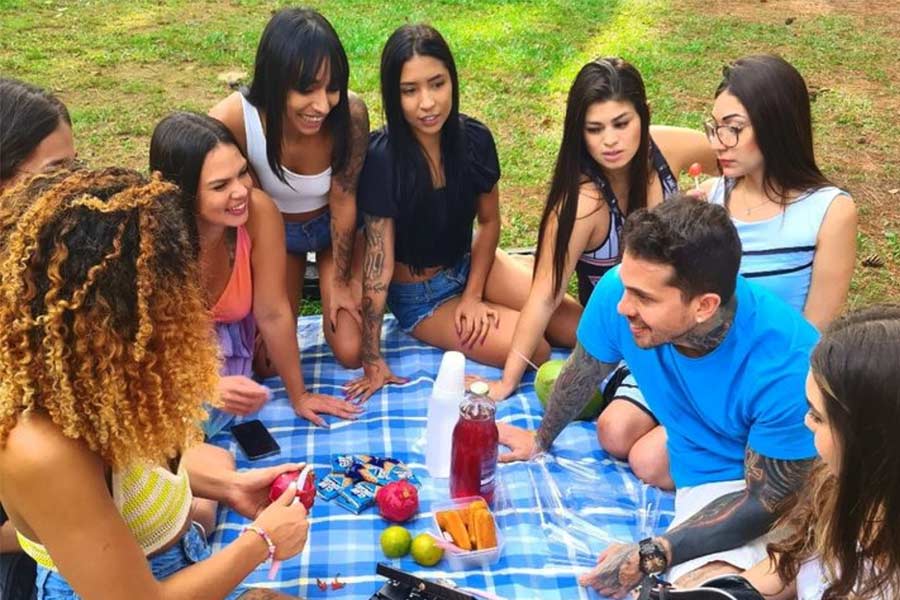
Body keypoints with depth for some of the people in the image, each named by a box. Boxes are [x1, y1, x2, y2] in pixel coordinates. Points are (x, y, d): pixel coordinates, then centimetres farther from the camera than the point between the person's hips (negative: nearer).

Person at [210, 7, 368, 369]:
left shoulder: (350, 114, -36)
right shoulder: (231, 121, -36)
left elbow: (343, 201, -20)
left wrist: (340, 281, -7)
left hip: (335, 228, 0)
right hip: (274, 233, 1)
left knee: (351, 352, -5)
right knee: (269, 363, 3)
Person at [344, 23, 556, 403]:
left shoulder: (474, 138, -15)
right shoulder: (383, 159, -29)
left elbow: (489, 221, 2)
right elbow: (378, 268, -25)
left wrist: (473, 295, -6)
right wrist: (372, 360, -22)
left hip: (468, 264, 5)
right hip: (419, 295, -5)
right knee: (536, 349, -16)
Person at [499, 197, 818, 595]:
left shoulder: (788, 367, -32)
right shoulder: (618, 291, -20)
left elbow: (766, 501, -19)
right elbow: (584, 371, 2)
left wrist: (649, 558, -22)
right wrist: (541, 440, 21)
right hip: (703, 480, 3)